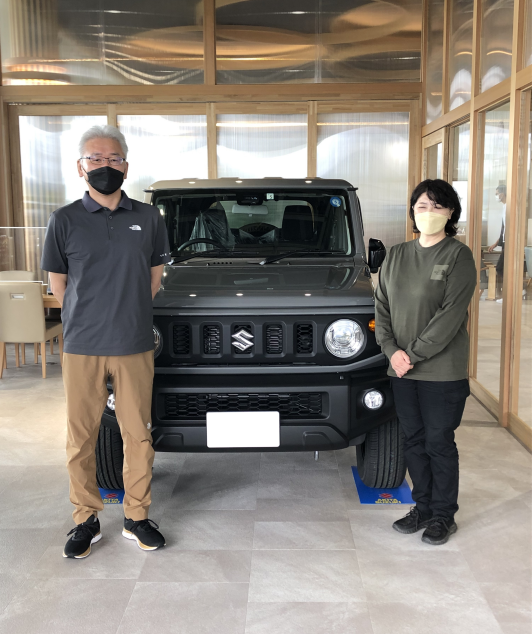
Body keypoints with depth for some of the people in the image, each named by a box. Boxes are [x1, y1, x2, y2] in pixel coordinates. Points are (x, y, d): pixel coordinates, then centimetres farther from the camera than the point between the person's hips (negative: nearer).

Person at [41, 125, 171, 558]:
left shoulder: (148, 219, 5)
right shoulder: (65, 221, 2)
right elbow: (58, 284, 8)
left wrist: (128, 316, 9)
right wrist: (89, 320, 9)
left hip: (135, 345, 1)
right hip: (82, 347, 0)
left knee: (138, 434, 7)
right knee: (81, 437, 7)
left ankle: (137, 518, 22)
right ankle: (86, 520, 22)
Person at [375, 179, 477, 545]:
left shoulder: (458, 255, -7)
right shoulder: (397, 256, 9)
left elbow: (450, 315, -15)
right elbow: (382, 306, 7)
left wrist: (413, 354, -17)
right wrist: (392, 349, -8)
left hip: (442, 372, -5)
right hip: (402, 370, 5)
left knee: (439, 443, 5)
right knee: (414, 441, 14)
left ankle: (444, 515, 22)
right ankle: (423, 507, 30)